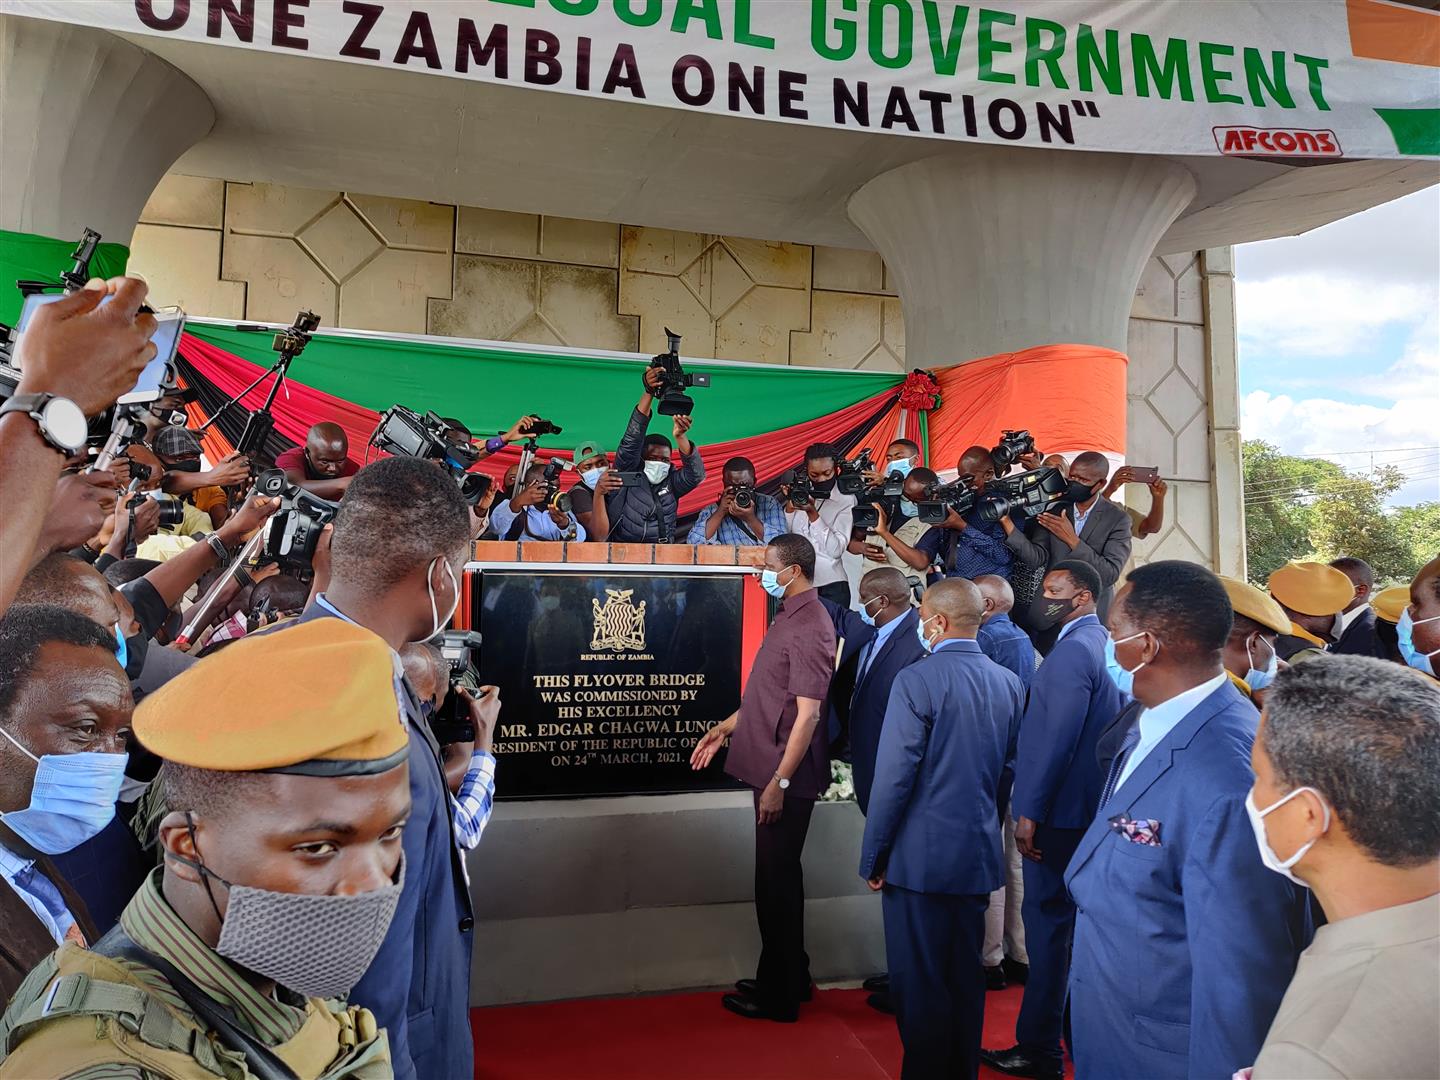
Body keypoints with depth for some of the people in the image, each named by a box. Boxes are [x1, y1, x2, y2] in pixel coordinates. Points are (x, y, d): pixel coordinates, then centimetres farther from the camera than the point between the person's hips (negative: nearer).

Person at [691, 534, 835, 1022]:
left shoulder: (809, 627, -19)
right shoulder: (790, 616, 11)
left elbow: (807, 713, -23)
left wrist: (779, 782, -23)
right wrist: (725, 728, 19)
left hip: (786, 773, -10)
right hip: (769, 765, 10)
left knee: (777, 881, 3)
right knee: (778, 877, 19)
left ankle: (780, 997, 19)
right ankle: (787, 978, 35)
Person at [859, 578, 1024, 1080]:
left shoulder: (917, 680, -17)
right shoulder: (1010, 684, 2)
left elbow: (893, 778, -17)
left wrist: (873, 857, -8)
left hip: (921, 855, -6)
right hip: (980, 855, 7)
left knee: (919, 982, 7)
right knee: (966, 977, 19)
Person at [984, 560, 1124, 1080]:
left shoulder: (1072, 650, -18)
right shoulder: (1104, 644, 11)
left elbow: (1056, 739, -22)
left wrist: (1030, 813, -18)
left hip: (1058, 809, -10)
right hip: (1090, 804, 10)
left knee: (1047, 920, -1)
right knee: (1075, 919, 19)